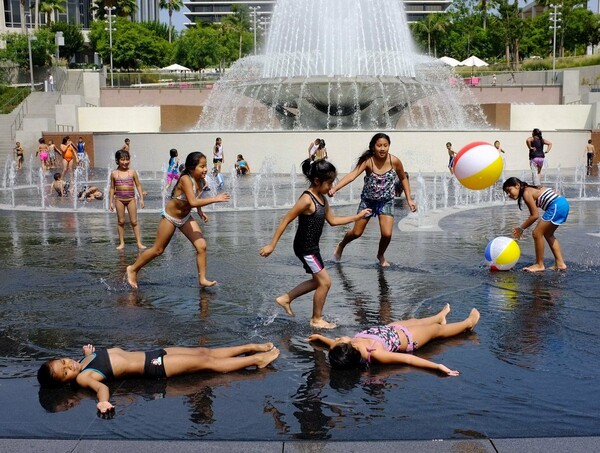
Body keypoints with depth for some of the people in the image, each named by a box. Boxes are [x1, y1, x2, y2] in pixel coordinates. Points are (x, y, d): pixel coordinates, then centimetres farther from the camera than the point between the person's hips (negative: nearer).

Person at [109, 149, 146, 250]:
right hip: (119, 199, 1)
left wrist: (141, 198, 1)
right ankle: (121, 243, 14)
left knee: (134, 221, 2)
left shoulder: (132, 172, 0)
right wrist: (111, 202, 5)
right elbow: (112, 188, 7)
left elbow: (138, 185, 6)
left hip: (131, 199, 0)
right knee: (121, 221, 6)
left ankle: (139, 243, 4)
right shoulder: (114, 173, 1)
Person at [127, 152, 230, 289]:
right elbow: (192, 202, -40)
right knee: (158, 249, 6)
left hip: (186, 217, 6)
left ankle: (202, 279, 2)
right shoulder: (185, 179, -30)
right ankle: (133, 269, 26)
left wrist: (200, 211, 5)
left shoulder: (201, 182, -8)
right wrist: (214, 199, -39)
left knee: (202, 246, -7)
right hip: (170, 217, -6)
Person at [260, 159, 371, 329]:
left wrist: (357, 216, 14)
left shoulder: (322, 198, 5)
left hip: (312, 247, 9)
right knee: (325, 282, -1)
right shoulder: (307, 200, -23)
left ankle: (286, 299, 28)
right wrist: (272, 245, -20)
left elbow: (333, 220, 16)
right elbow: (285, 221, -21)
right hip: (305, 248, -9)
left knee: (318, 281, 19)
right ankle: (316, 320, 15)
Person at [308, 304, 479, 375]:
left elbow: (336, 348, -4)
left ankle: (440, 316, 65)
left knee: (415, 321, 31)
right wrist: (438, 366, -45)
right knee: (437, 329, 18)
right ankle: (468, 323, 48)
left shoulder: (350, 348, -29)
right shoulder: (376, 353, -45)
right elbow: (407, 359, -43)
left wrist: (320, 337, 2)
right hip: (406, 338, -6)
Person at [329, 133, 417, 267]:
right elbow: (352, 175, -36)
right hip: (368, 200, -1)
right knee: (357, 233, 7)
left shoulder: (394, 161, -17)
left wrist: (409, 199, -1)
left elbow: (403, 179, 1)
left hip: (386, 201, 1)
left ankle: (381, 255, 21)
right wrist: (335, 188, -50)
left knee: (387, 234, -12)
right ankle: (341, 246, 40)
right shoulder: (368, 161, -22)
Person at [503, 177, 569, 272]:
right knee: (548, 234, 23)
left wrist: (521, 228, -5)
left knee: (537, 233, -4)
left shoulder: (526, 193, -9)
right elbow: (533, 215, 18)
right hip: (563, 203, 10)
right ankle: (560, 263, 25)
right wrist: (521, 228, 13)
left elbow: (535, 216, -12)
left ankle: (539, 265, 5)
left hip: (556, 206, -10)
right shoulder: (531, 190, 18)